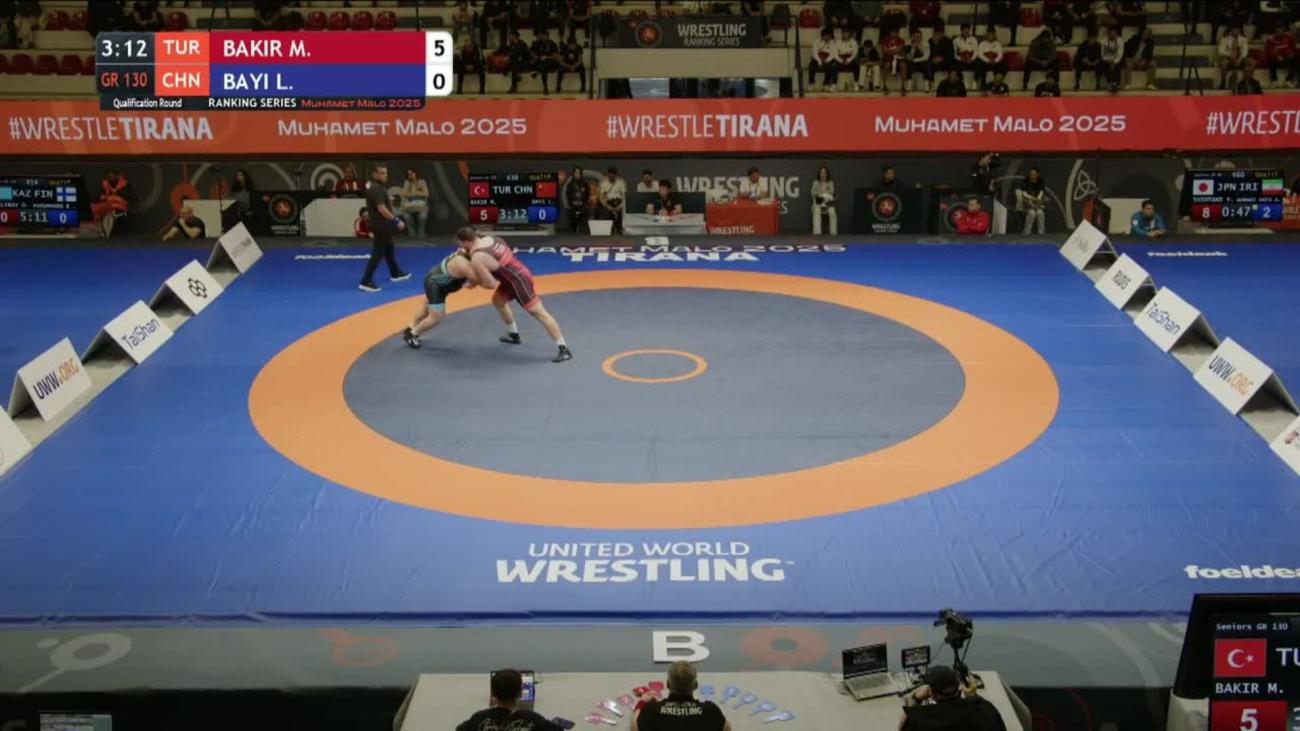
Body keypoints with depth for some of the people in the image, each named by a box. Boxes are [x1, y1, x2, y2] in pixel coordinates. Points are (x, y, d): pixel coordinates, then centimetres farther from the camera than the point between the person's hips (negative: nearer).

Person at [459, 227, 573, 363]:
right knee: (497, 300, 28)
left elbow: (491, 284, -19)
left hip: (519, 281, -10)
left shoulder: (477, 259, -23)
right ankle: (514, 335, 42)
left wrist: (475, 282, 0)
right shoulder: (489, 239, 3)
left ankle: (564, 349, -3)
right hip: (518, 274, 10)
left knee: (539, 314, -6)